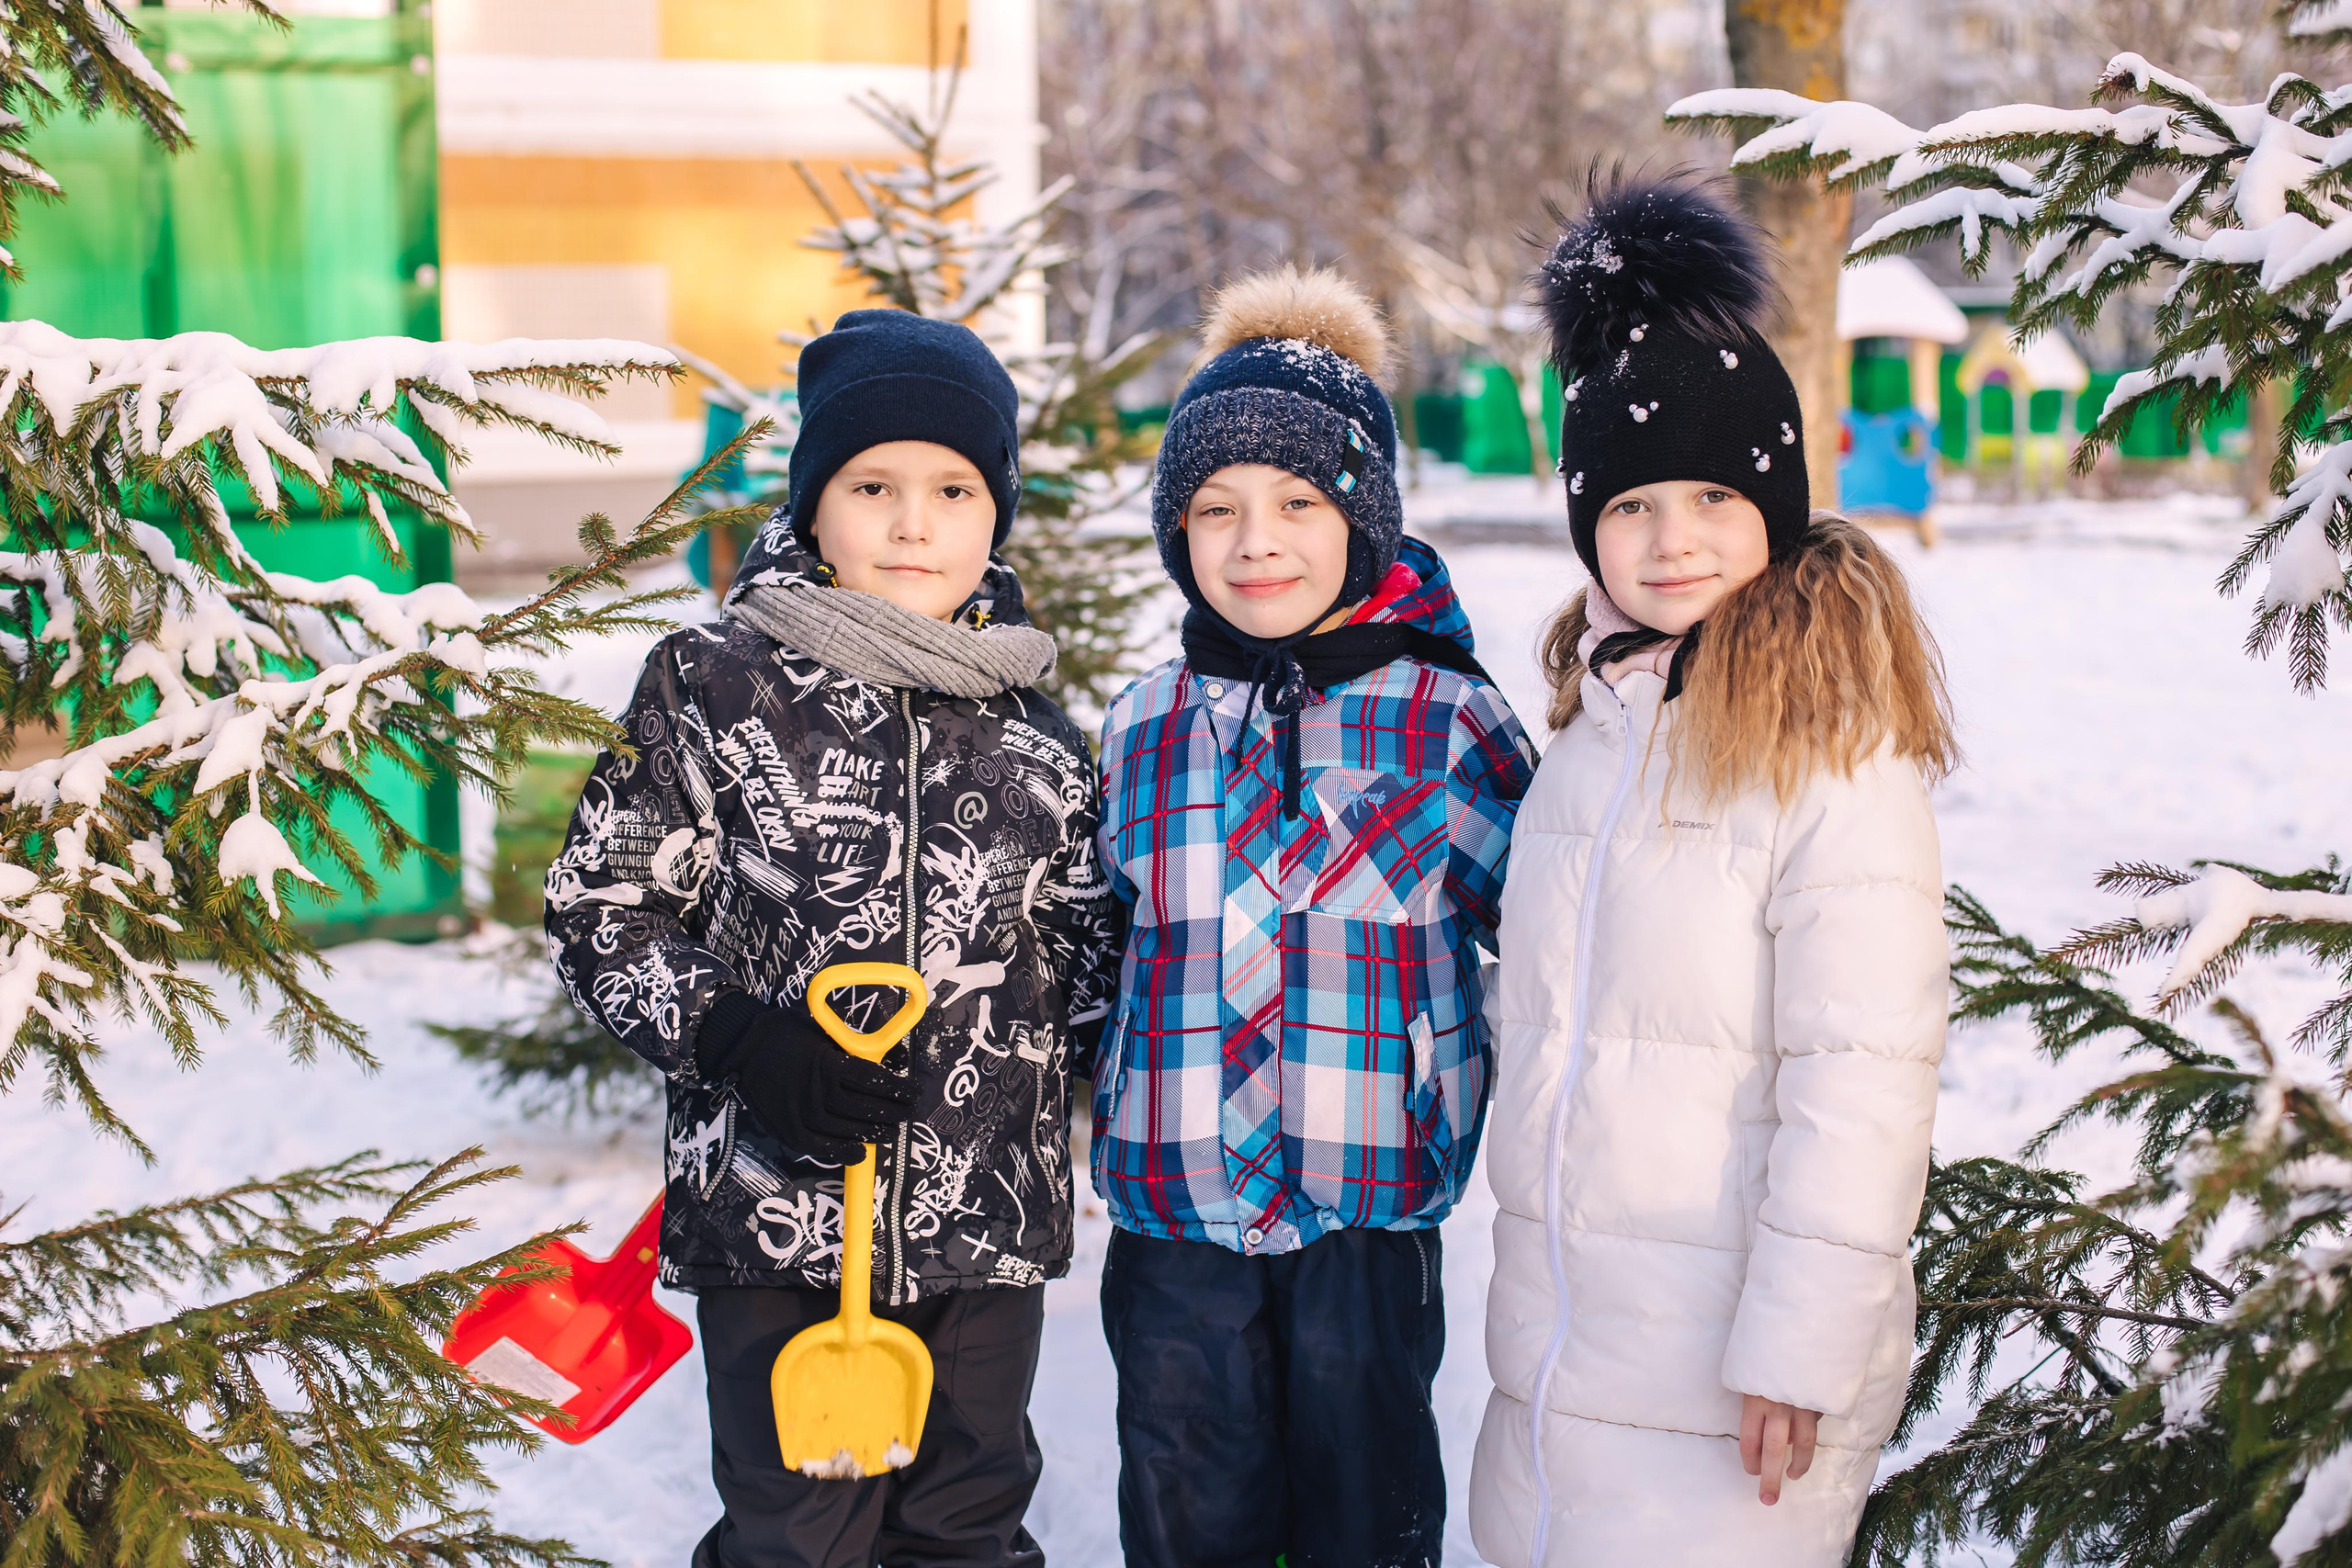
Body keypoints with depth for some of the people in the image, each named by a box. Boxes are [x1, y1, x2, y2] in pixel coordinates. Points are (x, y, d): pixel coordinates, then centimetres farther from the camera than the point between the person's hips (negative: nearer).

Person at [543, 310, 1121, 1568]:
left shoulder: (1036, 735, 8)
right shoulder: (712, 687, -3)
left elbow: (1086, 938, 19)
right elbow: (600, 907, -2)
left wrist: (1065, 1039, -1)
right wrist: (733, 1040, -16)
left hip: (990, 1224, 3)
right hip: (773, 1221, -3)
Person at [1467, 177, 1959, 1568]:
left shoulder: (1836, 752, -14)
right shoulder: (1593, 725, 9)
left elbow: (1864, 1084, -17)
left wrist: (1799, 1348, -17)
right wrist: (1536, 1266, 17)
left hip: (1727, 1362, -7)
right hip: (1557, 1344, 7)